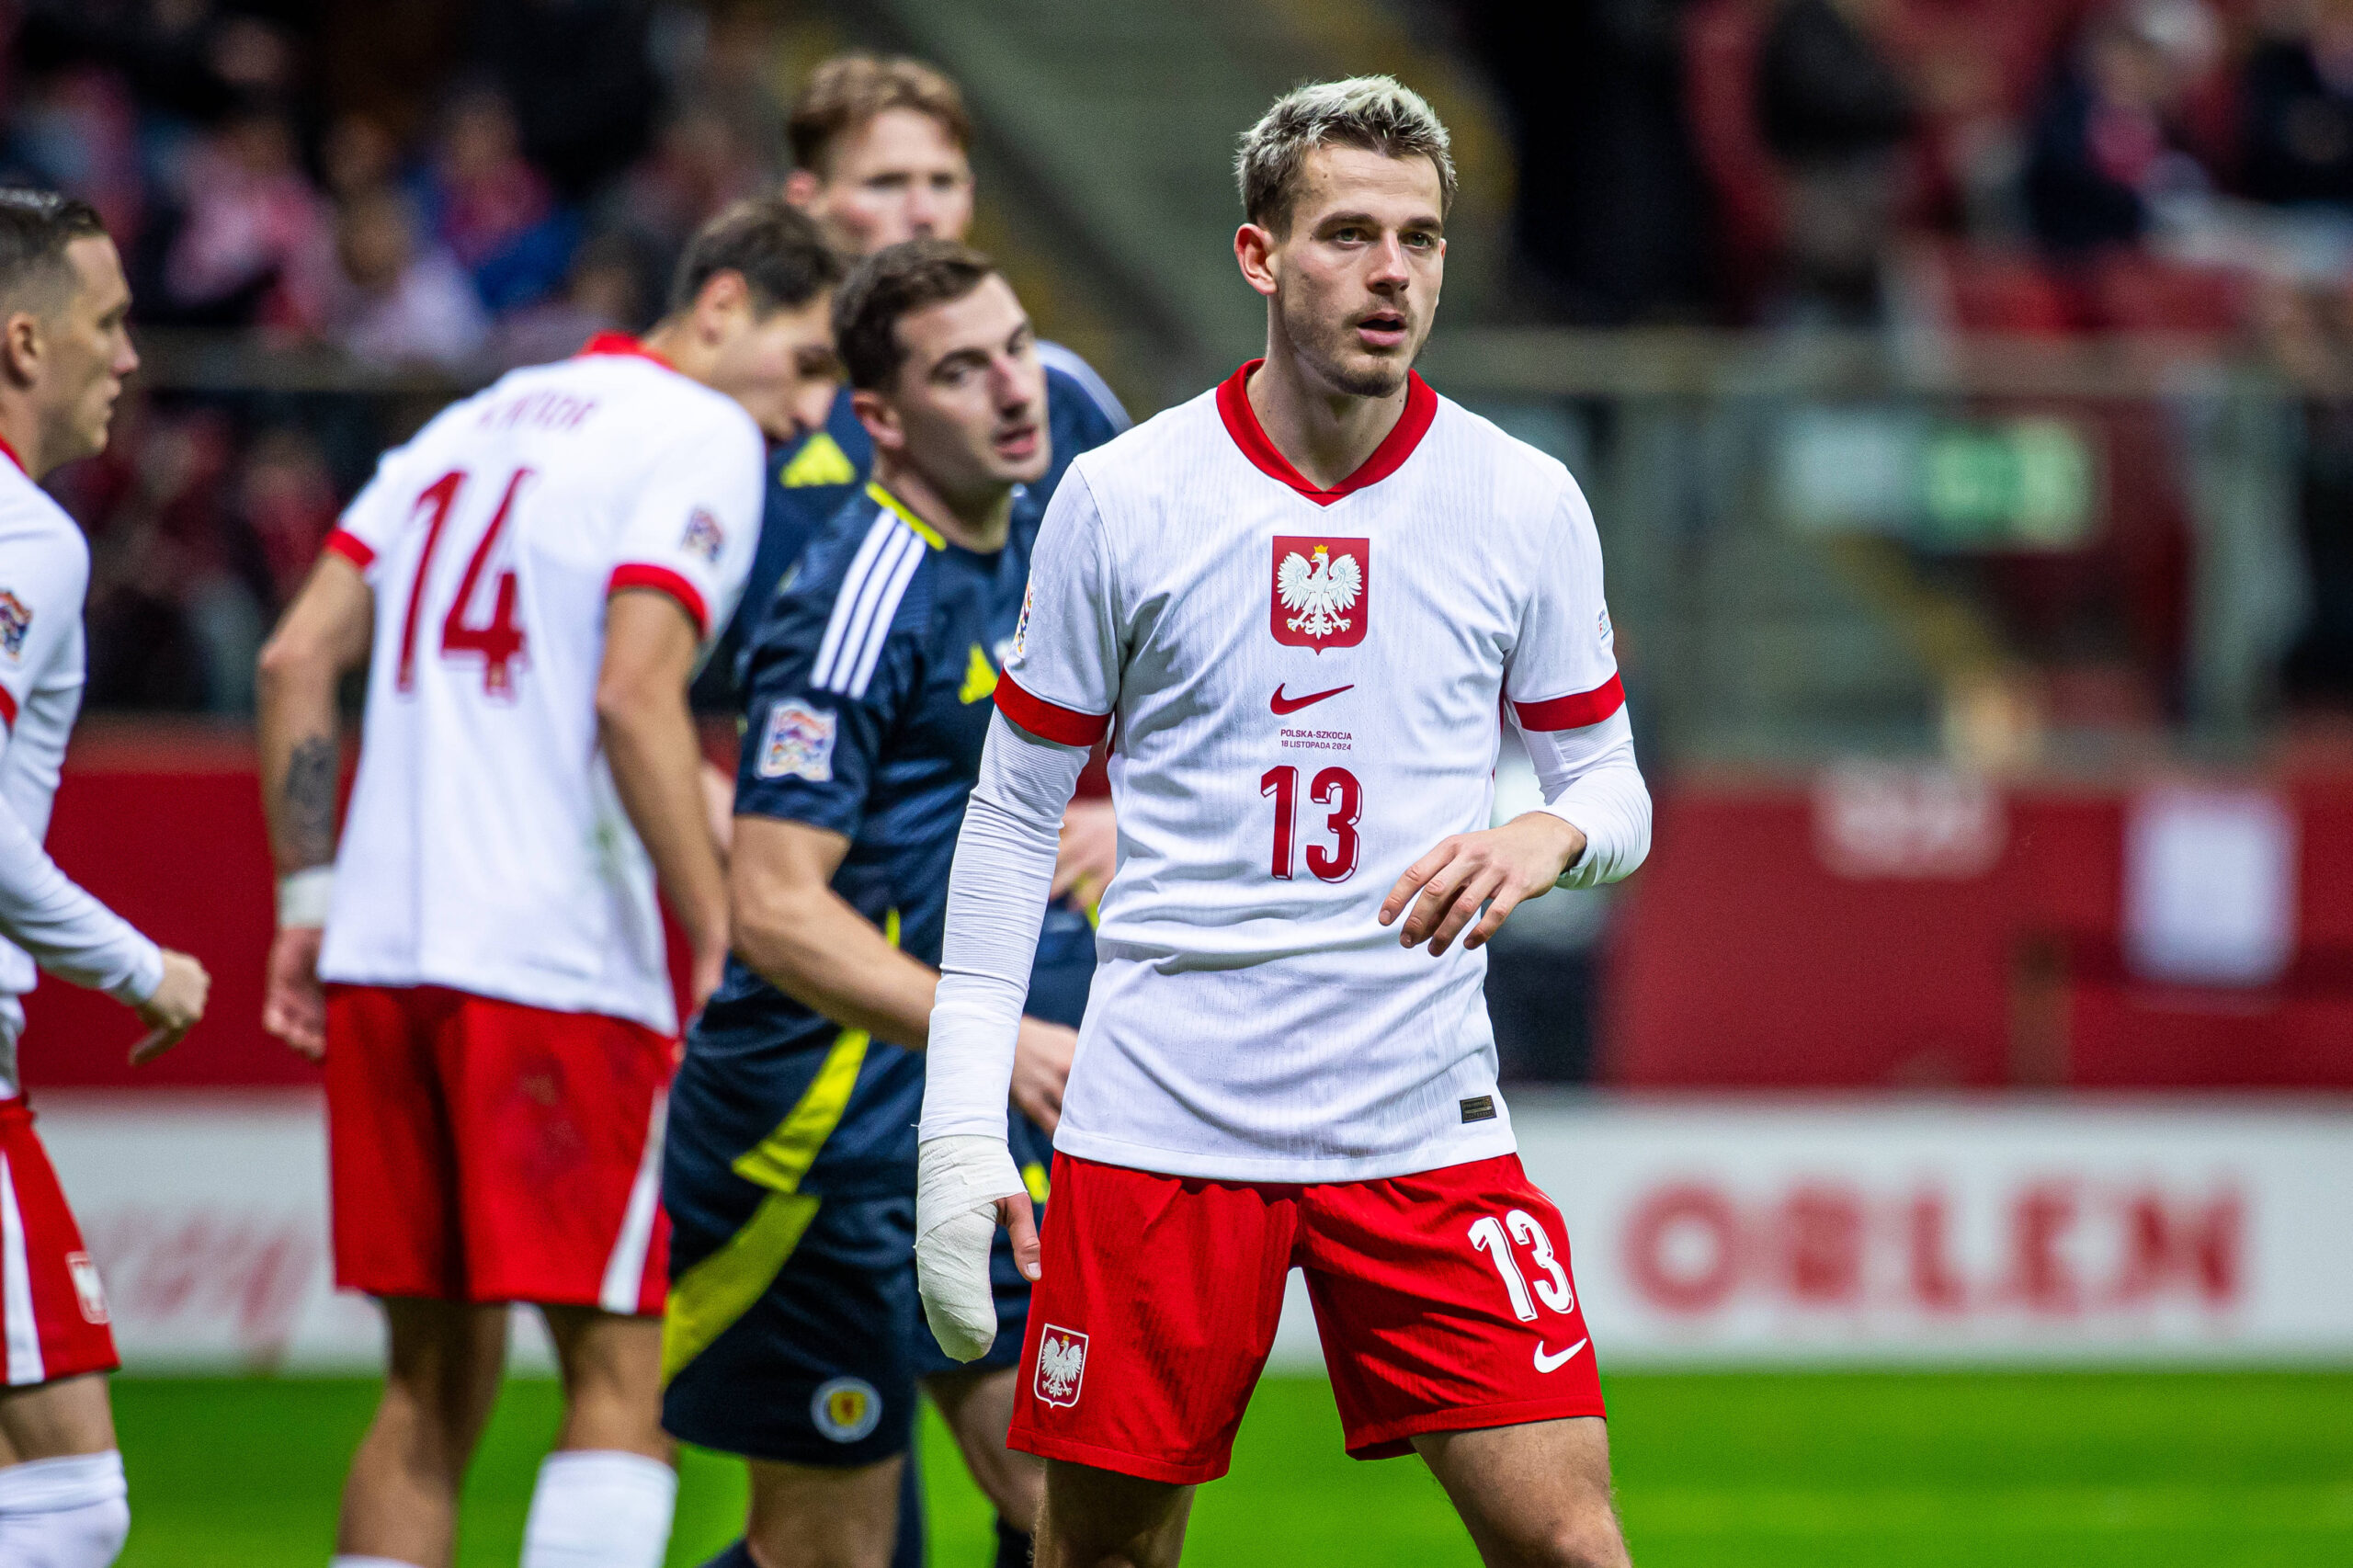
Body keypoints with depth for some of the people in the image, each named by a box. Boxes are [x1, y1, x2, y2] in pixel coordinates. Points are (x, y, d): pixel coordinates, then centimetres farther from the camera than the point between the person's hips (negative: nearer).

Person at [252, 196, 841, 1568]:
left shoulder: (480, 421, 20)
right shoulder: (701, 441, -4)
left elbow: (298, 657, 16)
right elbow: (635, 695, -17)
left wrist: (309, 892, 19)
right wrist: (724, 940, -16)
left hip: (381, 947, 8)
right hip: (560, 964, -7)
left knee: (436, 1382, 12)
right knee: (623, 1376, -6)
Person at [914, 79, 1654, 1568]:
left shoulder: (1525, 503, 2)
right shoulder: (1122, 497, -1)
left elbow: (1612, 786, 10)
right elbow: (1013, 815, 6)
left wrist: (1546, 838, -15)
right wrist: (962, 1123, 0)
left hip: (1427, 1121, 1)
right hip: (1163, 1107, 0)